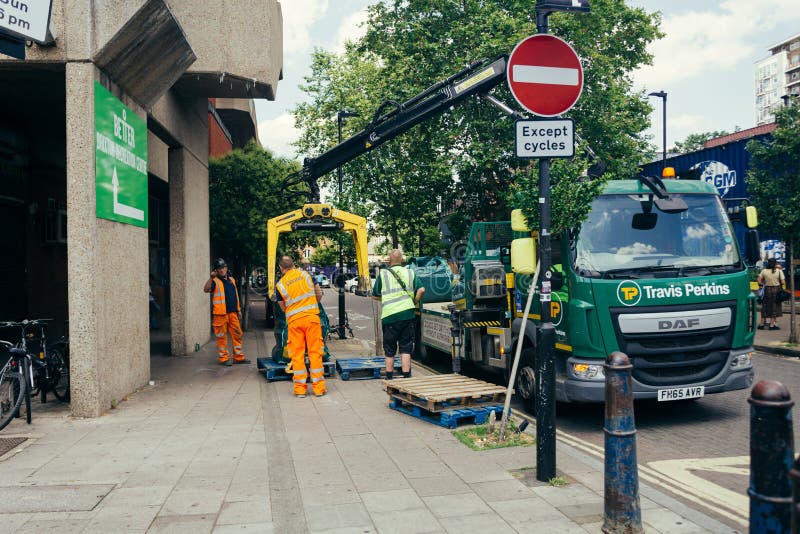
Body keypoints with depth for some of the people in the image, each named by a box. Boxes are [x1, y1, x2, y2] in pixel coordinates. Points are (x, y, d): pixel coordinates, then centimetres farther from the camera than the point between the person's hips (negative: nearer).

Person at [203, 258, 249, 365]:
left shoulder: (231, 279, 17)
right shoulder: (215, 281, -3)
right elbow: (206, 289, -23)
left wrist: (238, 310, 20)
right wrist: (211, 277, -33)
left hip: (232, 312, 6)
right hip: (220, 313, -6)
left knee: (237, 334, 7)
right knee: (221, 336, -1)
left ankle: (239, 357, 15)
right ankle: (224, 358, 8)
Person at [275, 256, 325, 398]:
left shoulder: (280, 285, 2)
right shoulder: (305, 274, 4)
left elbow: (283, 307, 11)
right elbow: (319, 294, 11)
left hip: (293, 321, 0)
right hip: (312, 317, 0)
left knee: (297, 354, 7)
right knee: (315, 351, 5)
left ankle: (300, 388, 8)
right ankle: (318, 387, 6)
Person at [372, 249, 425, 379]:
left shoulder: (383, 274, 3)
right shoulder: (410, 273, 7)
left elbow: (375, 296, 8)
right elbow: (421, 290, -6)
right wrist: (415, 302, 9)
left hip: (389, 316, -1)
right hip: (407, 314, 1)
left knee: (389, 351, 12)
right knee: (406, 350, 6)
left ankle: (389, 378, 22)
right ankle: (406, 378, 2)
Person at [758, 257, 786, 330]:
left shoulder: (764, 271, -3)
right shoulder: (779, 271, -7)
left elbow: (759, 281, -4)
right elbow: (783, 282, -10)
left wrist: (762, 285, 12)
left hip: (767, 289, 2)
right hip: (776, 289, -2)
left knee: (765, 307, 11)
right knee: (774, 307, 6)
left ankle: (762, 324, 15)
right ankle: (772, 325, 7)